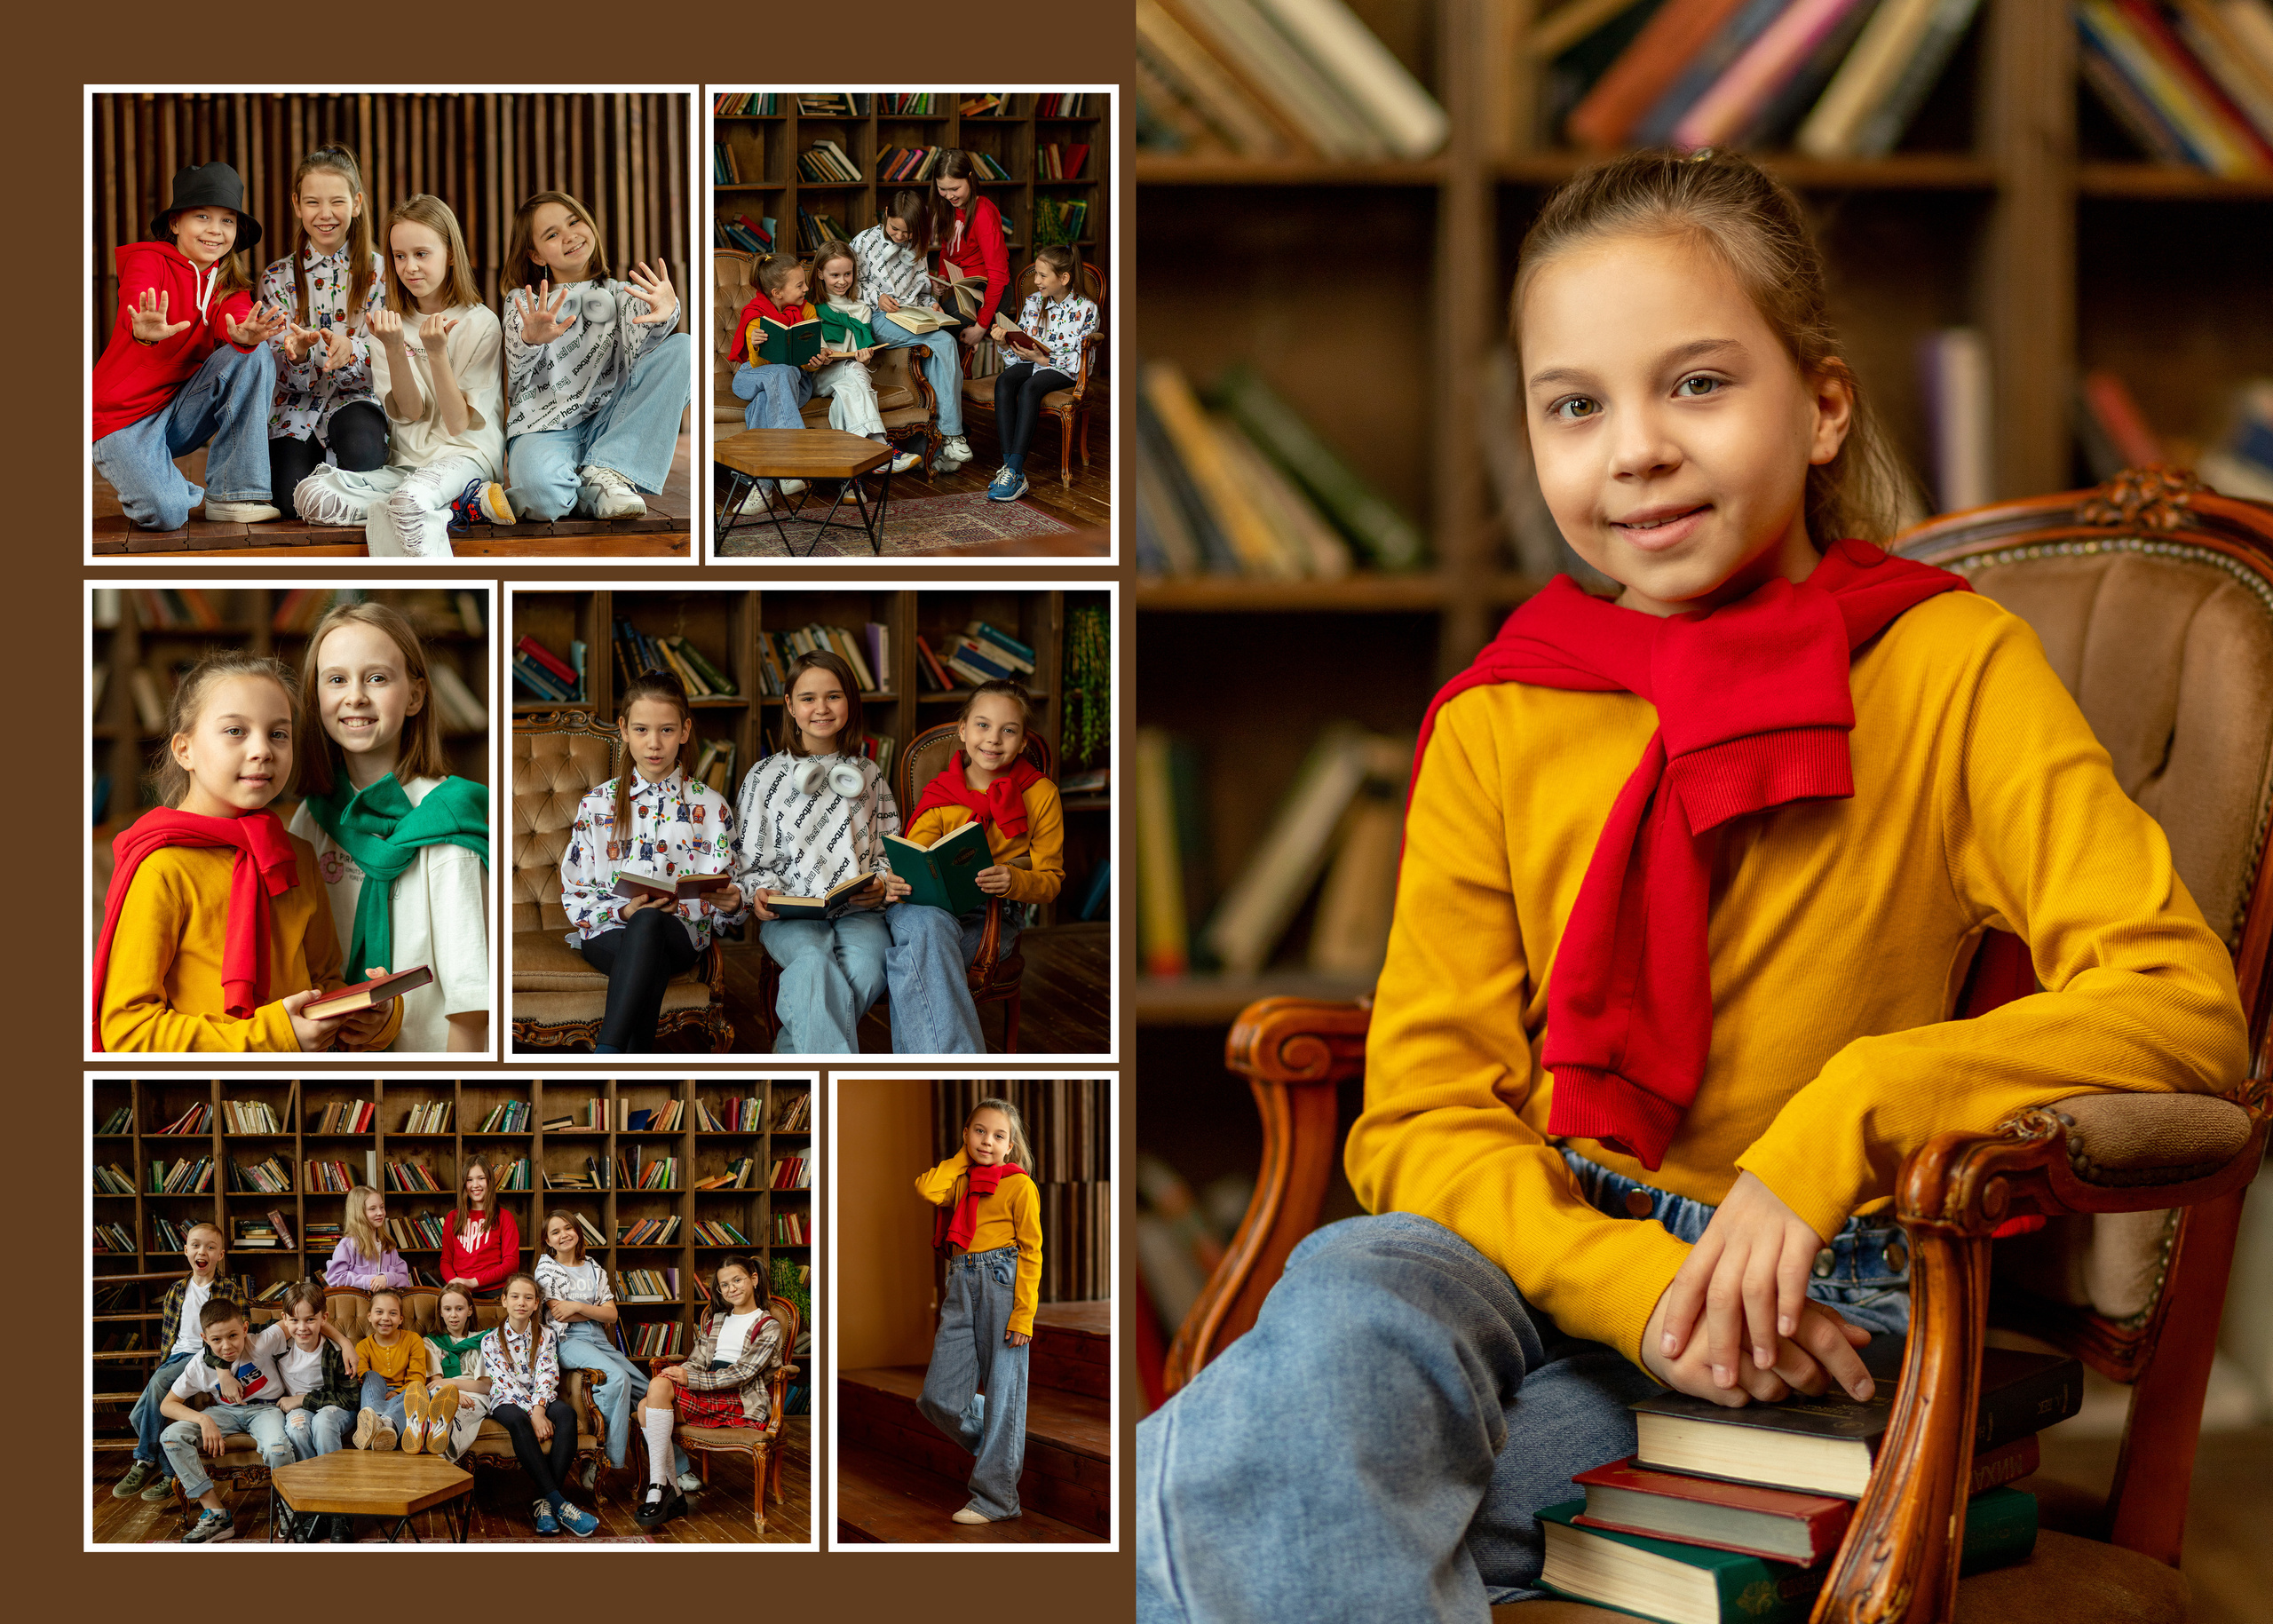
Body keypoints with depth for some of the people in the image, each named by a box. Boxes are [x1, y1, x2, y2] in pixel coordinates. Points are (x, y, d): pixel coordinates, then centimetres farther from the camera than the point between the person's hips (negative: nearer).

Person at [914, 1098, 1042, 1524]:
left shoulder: (1019, 1186, 0)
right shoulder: (960, 1182, 16)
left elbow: (1031, 1252, -5)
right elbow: (927, 1187, -6)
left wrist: (1023, 1314, -12)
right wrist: (963, 1158, 7)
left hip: (1002, 1284, -6)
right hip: (961, 1287, 6)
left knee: (1002, 1392, -2)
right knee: (938, 1398, 2)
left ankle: (996, 1497, 5)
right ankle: (995, 1445, 27)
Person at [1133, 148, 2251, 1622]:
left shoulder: (1952, 666, -3)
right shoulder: (1494, 724, 6)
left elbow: (2182, 1003, -11)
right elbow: (1424, 1111, 2)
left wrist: (1842, 1122, -26)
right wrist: (1636, 1284, -18)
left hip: (1824, 1303, -4)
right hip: (1548, 1262, 4)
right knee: (1348, 1294, -33)